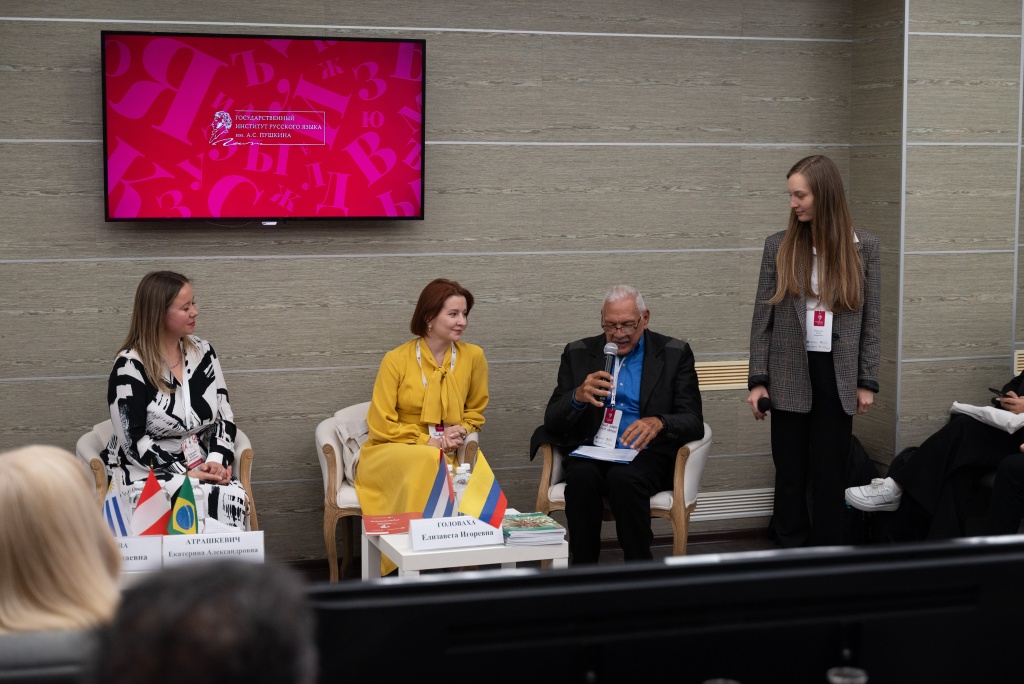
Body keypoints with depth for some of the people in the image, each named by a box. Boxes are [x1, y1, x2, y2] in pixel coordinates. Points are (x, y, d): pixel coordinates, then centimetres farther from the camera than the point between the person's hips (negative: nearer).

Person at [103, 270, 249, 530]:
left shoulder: (203, 351, 8)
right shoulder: (130, 366, -9)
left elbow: (223, 416, 9)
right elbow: (134, 441, -12)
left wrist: (216, 460, -9)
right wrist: (185, 474, -19)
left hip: (199, 467, 5)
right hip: (145, 472, -4)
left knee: (234, 498, -28)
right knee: (194, 504, -34)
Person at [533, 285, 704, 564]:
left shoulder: (675, 354, 7)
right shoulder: (578, 353, 12)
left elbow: (694, 422, -1)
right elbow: (552, 421, 6)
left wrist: (659, 423, -24)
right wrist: (578, 396, -17)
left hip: (646, 456, -1)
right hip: (590, 453, 2)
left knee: (623, 477, -35)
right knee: (582, 475, -34)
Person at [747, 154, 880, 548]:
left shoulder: (864, 247, 0)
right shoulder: (779, 246, -1)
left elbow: (870, 319, 3)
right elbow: (762, 317, 1)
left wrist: (866, 381, 0)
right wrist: (757, 380, -3)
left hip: (838, 376, 0)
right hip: (790, 376, 0)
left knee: (830, 473, 7)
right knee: (790, 473, 5)